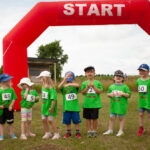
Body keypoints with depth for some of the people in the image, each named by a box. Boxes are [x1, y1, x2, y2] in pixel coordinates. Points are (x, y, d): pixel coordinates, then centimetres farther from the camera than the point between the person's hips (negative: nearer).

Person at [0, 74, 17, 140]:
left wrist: (11, 105, -12)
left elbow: (14, 98, -2)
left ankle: (12, 134, 27)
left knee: (10, 122, 12)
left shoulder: (11, 89, -3)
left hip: (9, 108, 1)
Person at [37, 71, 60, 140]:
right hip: (44, 107, 8)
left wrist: (52, 107, -27)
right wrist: (43, 105, 13)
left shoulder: (51, 88, -22)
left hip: (49, 107, -8)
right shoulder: (43, 87, 5)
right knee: (44, 120, 12)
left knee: (50, 120, -2)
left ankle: (56, 134, 13)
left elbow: (53, 99, -26)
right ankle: (47, 133, 29)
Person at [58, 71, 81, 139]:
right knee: (67, 121, 10)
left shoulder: (74, 86, -1)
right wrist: (64, 80, -30)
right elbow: (59, 87, -21)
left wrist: (69, 84, -34)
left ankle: (78, 133, 19)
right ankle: (68, 132, 26)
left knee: (76, 120, 6)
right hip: (66, 107, 1)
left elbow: (77, 85, -24)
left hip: (75, 107, -1)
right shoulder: (63, 87, 1)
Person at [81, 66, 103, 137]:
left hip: (95, 104, -1)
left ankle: (94, 131, 20)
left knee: (94, 118, 5)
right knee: (88, 118, 7)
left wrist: (93, 86, -15)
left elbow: (100, 92, -5)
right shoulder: (84, 83, 5)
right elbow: (83, 93, -1)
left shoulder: (97, 82, 2)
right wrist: (87, 87, -15)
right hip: (87, 104, 1)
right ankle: (89, 131, 19)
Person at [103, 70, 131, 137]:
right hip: (113, 105, 3)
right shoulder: (111, 86, 6)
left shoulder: (124, 86, -4)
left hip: (121, 105, -3)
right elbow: (108, 94, 15)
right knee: (112, 118, 10)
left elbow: (129, 95, -5)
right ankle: (110, 130, 25)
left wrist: (123, 94, -20)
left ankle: (121, 131, 23)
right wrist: (110, 94, -7)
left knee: (121, 118, 9)